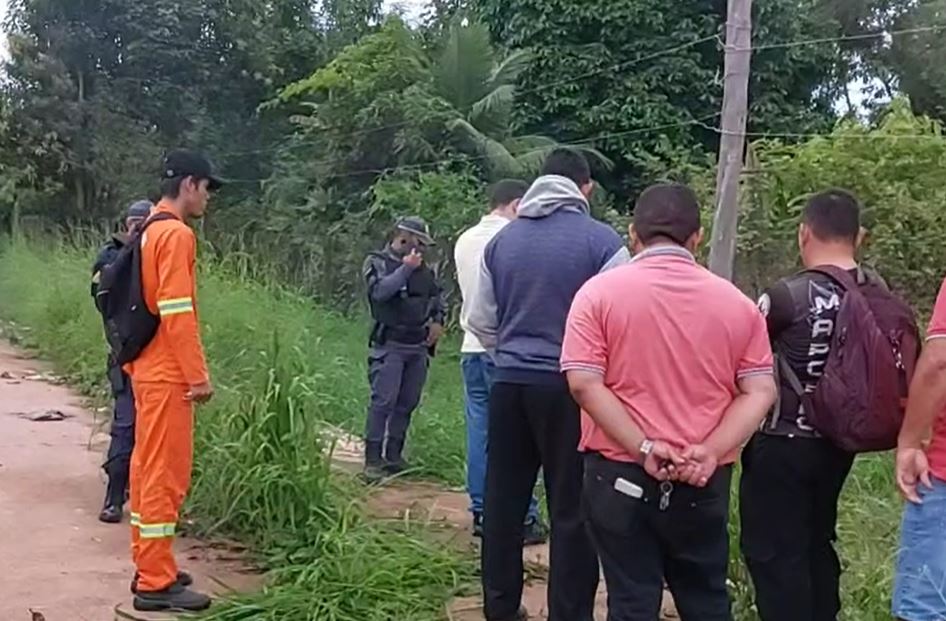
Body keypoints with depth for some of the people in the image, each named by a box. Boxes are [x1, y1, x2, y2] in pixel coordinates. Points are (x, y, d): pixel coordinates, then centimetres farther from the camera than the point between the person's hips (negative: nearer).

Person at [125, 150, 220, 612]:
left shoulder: (150, 232, 15)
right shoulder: (176, 234, -14)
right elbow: (177, 312, -21)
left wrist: (159, 364, 20)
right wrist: (198, 375, -18)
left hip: (146, 367, 10)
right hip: (167, 374, -10)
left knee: (148, 467, 14)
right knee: (166, 474, -5)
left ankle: (148, 567, 23)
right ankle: (156, 583, 1)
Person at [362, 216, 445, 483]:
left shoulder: (424, 270, 13)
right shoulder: (377, 262, -2)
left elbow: (438, 296, 27)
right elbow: (380, 291, -20)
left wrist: (438, 320, 11)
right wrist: (406, 269, -17)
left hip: (419, 348, 6)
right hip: (389, 346, -6)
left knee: (407, 403, 9)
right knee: (383, 402, -11)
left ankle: (394, 456, 19)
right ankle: (372, 460, -7)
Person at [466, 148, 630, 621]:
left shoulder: (502, 240, 6)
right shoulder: (602, 241, -9)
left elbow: (479, 321, 12)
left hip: (509, 384, 5)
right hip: (571, 386, -4)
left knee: (504, 501, 13)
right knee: (571, 509, 4)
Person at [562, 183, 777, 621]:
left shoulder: (600, 292, -6)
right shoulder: (736, 302, 1)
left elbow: (583, 383, -14)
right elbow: (760, 392, -4)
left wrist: (644, 449, -14)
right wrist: (709, 453, -11)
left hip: (619, 474, -2)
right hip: (703, 482, 2)